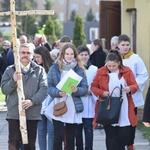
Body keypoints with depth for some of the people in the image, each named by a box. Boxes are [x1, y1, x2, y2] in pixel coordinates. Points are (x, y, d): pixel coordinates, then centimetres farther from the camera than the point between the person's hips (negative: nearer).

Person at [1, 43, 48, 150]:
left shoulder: (39, 70, 8)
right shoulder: (10, 70, 9)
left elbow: (44, 89, -3)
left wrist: (32, 101, -18)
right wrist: (13, 80, -17)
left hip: (33, 114, 1)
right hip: (14, 114, -1)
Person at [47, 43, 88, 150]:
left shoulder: (80, 69, 6)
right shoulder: (55, 68, 1)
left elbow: (85, 88, 3)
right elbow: (49, 86, -2)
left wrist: (77, 90, -18)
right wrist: (58, 92, -20)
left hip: (73, 109, 2)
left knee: (70, 138, 7)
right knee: (58, 137, -8)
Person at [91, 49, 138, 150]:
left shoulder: (127, 71, 1)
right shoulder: (101, 72, 0)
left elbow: (135, 85, 3)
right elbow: (93, 87, 7)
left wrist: (130, 89, -20)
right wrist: (102, 93, -13)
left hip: (124, 111, 0)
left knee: (124, 134, 0)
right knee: (111, 136, 2)